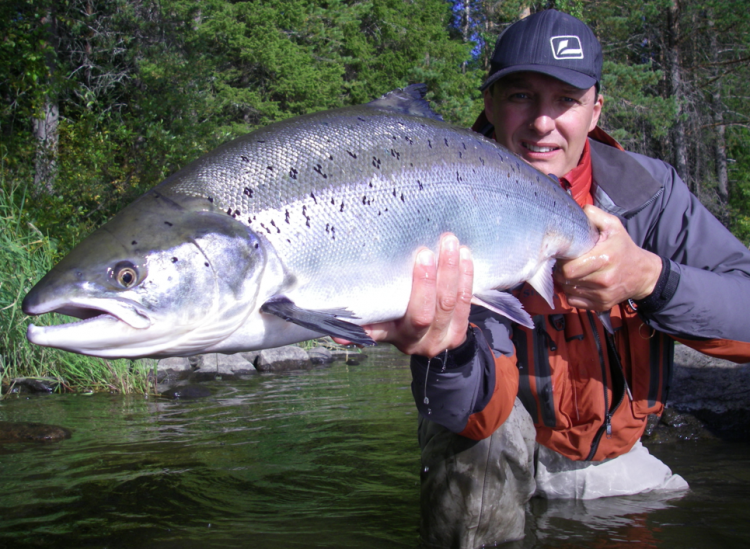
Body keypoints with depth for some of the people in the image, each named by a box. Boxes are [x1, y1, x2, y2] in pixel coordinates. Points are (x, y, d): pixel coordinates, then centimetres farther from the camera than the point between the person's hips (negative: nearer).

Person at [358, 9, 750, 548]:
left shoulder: (649, 189, -13)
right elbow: (481, 410, -31)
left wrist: (649, 277, -40)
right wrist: (449, 349, -54)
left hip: (610, 453, 3)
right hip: (497, 443, -2)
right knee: (476, 434, -32)